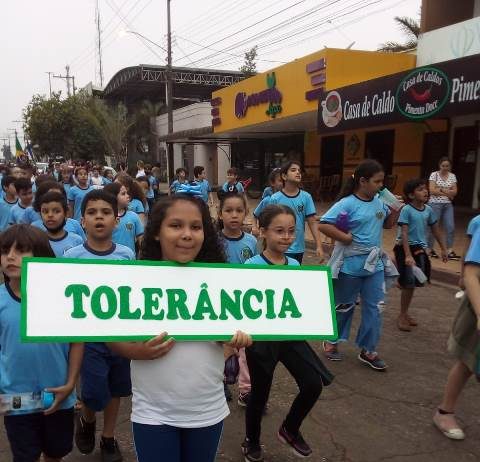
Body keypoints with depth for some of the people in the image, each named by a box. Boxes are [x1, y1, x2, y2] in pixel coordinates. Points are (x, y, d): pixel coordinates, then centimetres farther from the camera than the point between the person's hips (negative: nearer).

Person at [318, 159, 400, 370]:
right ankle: (331, 342, 32)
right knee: (344, 306, 10)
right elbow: (323, 225, -22)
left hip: (375, 264, 6)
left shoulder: (379, 202, 3)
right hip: (351, 264, -6)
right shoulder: (347, 204, -17)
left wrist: (396, 211, 1)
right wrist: (345, 237, -20)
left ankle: (368, 350, 21)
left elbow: (387, 224, 18)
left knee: (374, 307, 8)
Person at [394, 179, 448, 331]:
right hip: (405, 248, -6)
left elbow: (435, 230, 15)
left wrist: (443, 249, 18)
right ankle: (402, 316, 12)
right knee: (409, 284, -4)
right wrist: (408, 256, -26)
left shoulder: (428, 210, 3)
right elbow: (404, 234, -20)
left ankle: (405, 313, 29)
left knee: (415, 283, 12)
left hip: (419, 249, 6)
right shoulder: (406, 210, -15)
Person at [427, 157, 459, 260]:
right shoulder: (434, 174, -4)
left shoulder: (452, 176, 8)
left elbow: (455, 192, 2)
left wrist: (441, 189, -13)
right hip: (435, 204, -4)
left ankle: (450, 251, 3)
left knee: (451, 227, -2)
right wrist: (447, 193, -11)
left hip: (448, 205, 4)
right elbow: (432, 190, -13)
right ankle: (430, 249, 16)